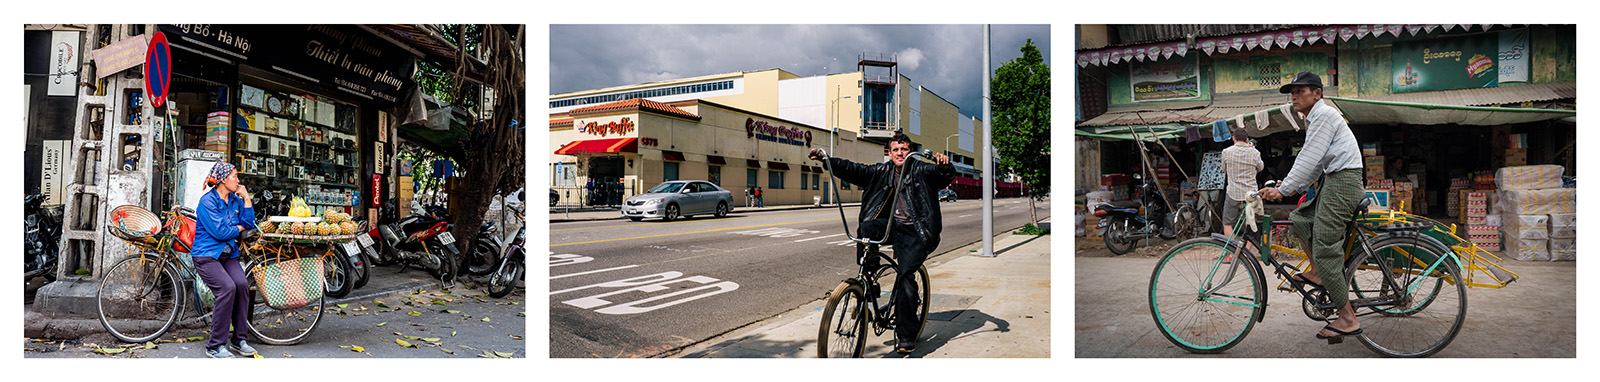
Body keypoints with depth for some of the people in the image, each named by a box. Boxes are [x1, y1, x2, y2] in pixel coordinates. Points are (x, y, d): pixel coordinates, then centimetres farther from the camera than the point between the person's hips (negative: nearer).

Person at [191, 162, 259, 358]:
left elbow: (249, 224, 4)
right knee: (227, 287, -27)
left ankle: (238, 340, -10)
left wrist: (246, 198, 1)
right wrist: (239, 228, 1)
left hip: (228, 255, 6)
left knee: (242, 284, -21)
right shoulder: (208, 201, -10)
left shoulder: (235, 200, 12)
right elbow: (220, 232, -17)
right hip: (206, 254, -6)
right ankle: (215, 347, -18)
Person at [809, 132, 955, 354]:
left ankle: (906, 335, -6)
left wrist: (945, 166, -46)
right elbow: (854, 170, 1)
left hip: (913, 232, -4)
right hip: (890, 224, 4)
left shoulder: (921, 171, -3)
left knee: (905, 278, -16)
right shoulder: (883, 172, 9)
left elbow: (946, 176, -20)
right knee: (866, 228, -29)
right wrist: (826, 159, -12)